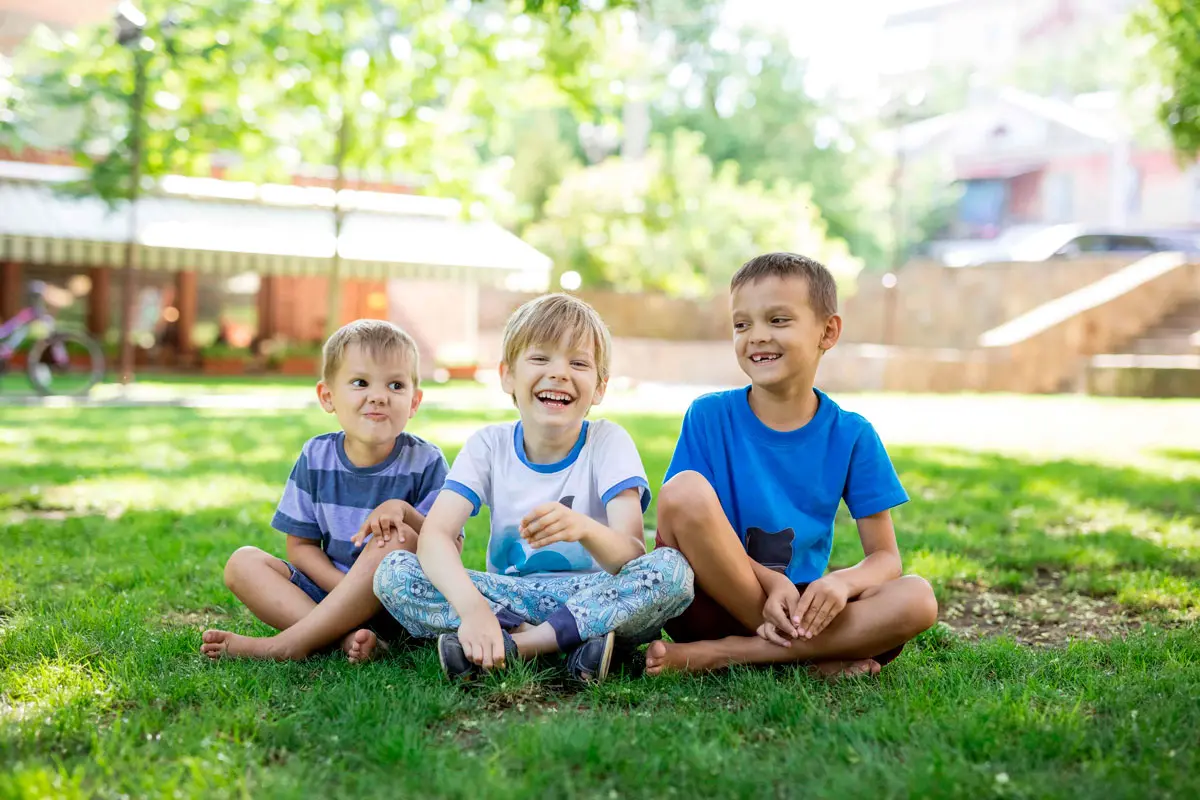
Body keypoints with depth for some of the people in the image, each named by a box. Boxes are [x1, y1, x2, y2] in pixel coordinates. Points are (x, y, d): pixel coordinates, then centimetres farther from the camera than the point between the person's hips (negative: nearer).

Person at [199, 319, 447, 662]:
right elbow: (301, 545, 3)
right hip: (329, 587, 4)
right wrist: (346, 588, -16)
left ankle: (285, 645, -29)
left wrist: (403, 510, -27)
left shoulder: (425, 462, -7)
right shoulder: (316, 457, 1)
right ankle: (346, 637, -33)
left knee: (399, 539, -33)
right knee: (242, 562, -12)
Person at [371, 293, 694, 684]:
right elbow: (434, 533, -17)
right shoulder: (489, 444, -2)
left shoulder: (608, 441, -7)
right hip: (510, 596, 2)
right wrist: (473, 607, -38)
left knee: (672, 569, -30)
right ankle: (572, 640, -26)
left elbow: (633, 559, -20)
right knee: (392, 572, -20)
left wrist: (584, 529, -44)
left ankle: (510, 645, -28)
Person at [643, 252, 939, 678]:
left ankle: (722, 654, -22)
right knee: (685, 490, -28)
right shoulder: (708, 416, -3)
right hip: (711, 606, -2)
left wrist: (843, 582, -23)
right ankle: (814, 656, -19)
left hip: (801, 607, 2)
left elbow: (885, 556, 1)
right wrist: (770, 581, -22)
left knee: (917, 599, -23)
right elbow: (676, 526, -7)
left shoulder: (852, 436, 1)